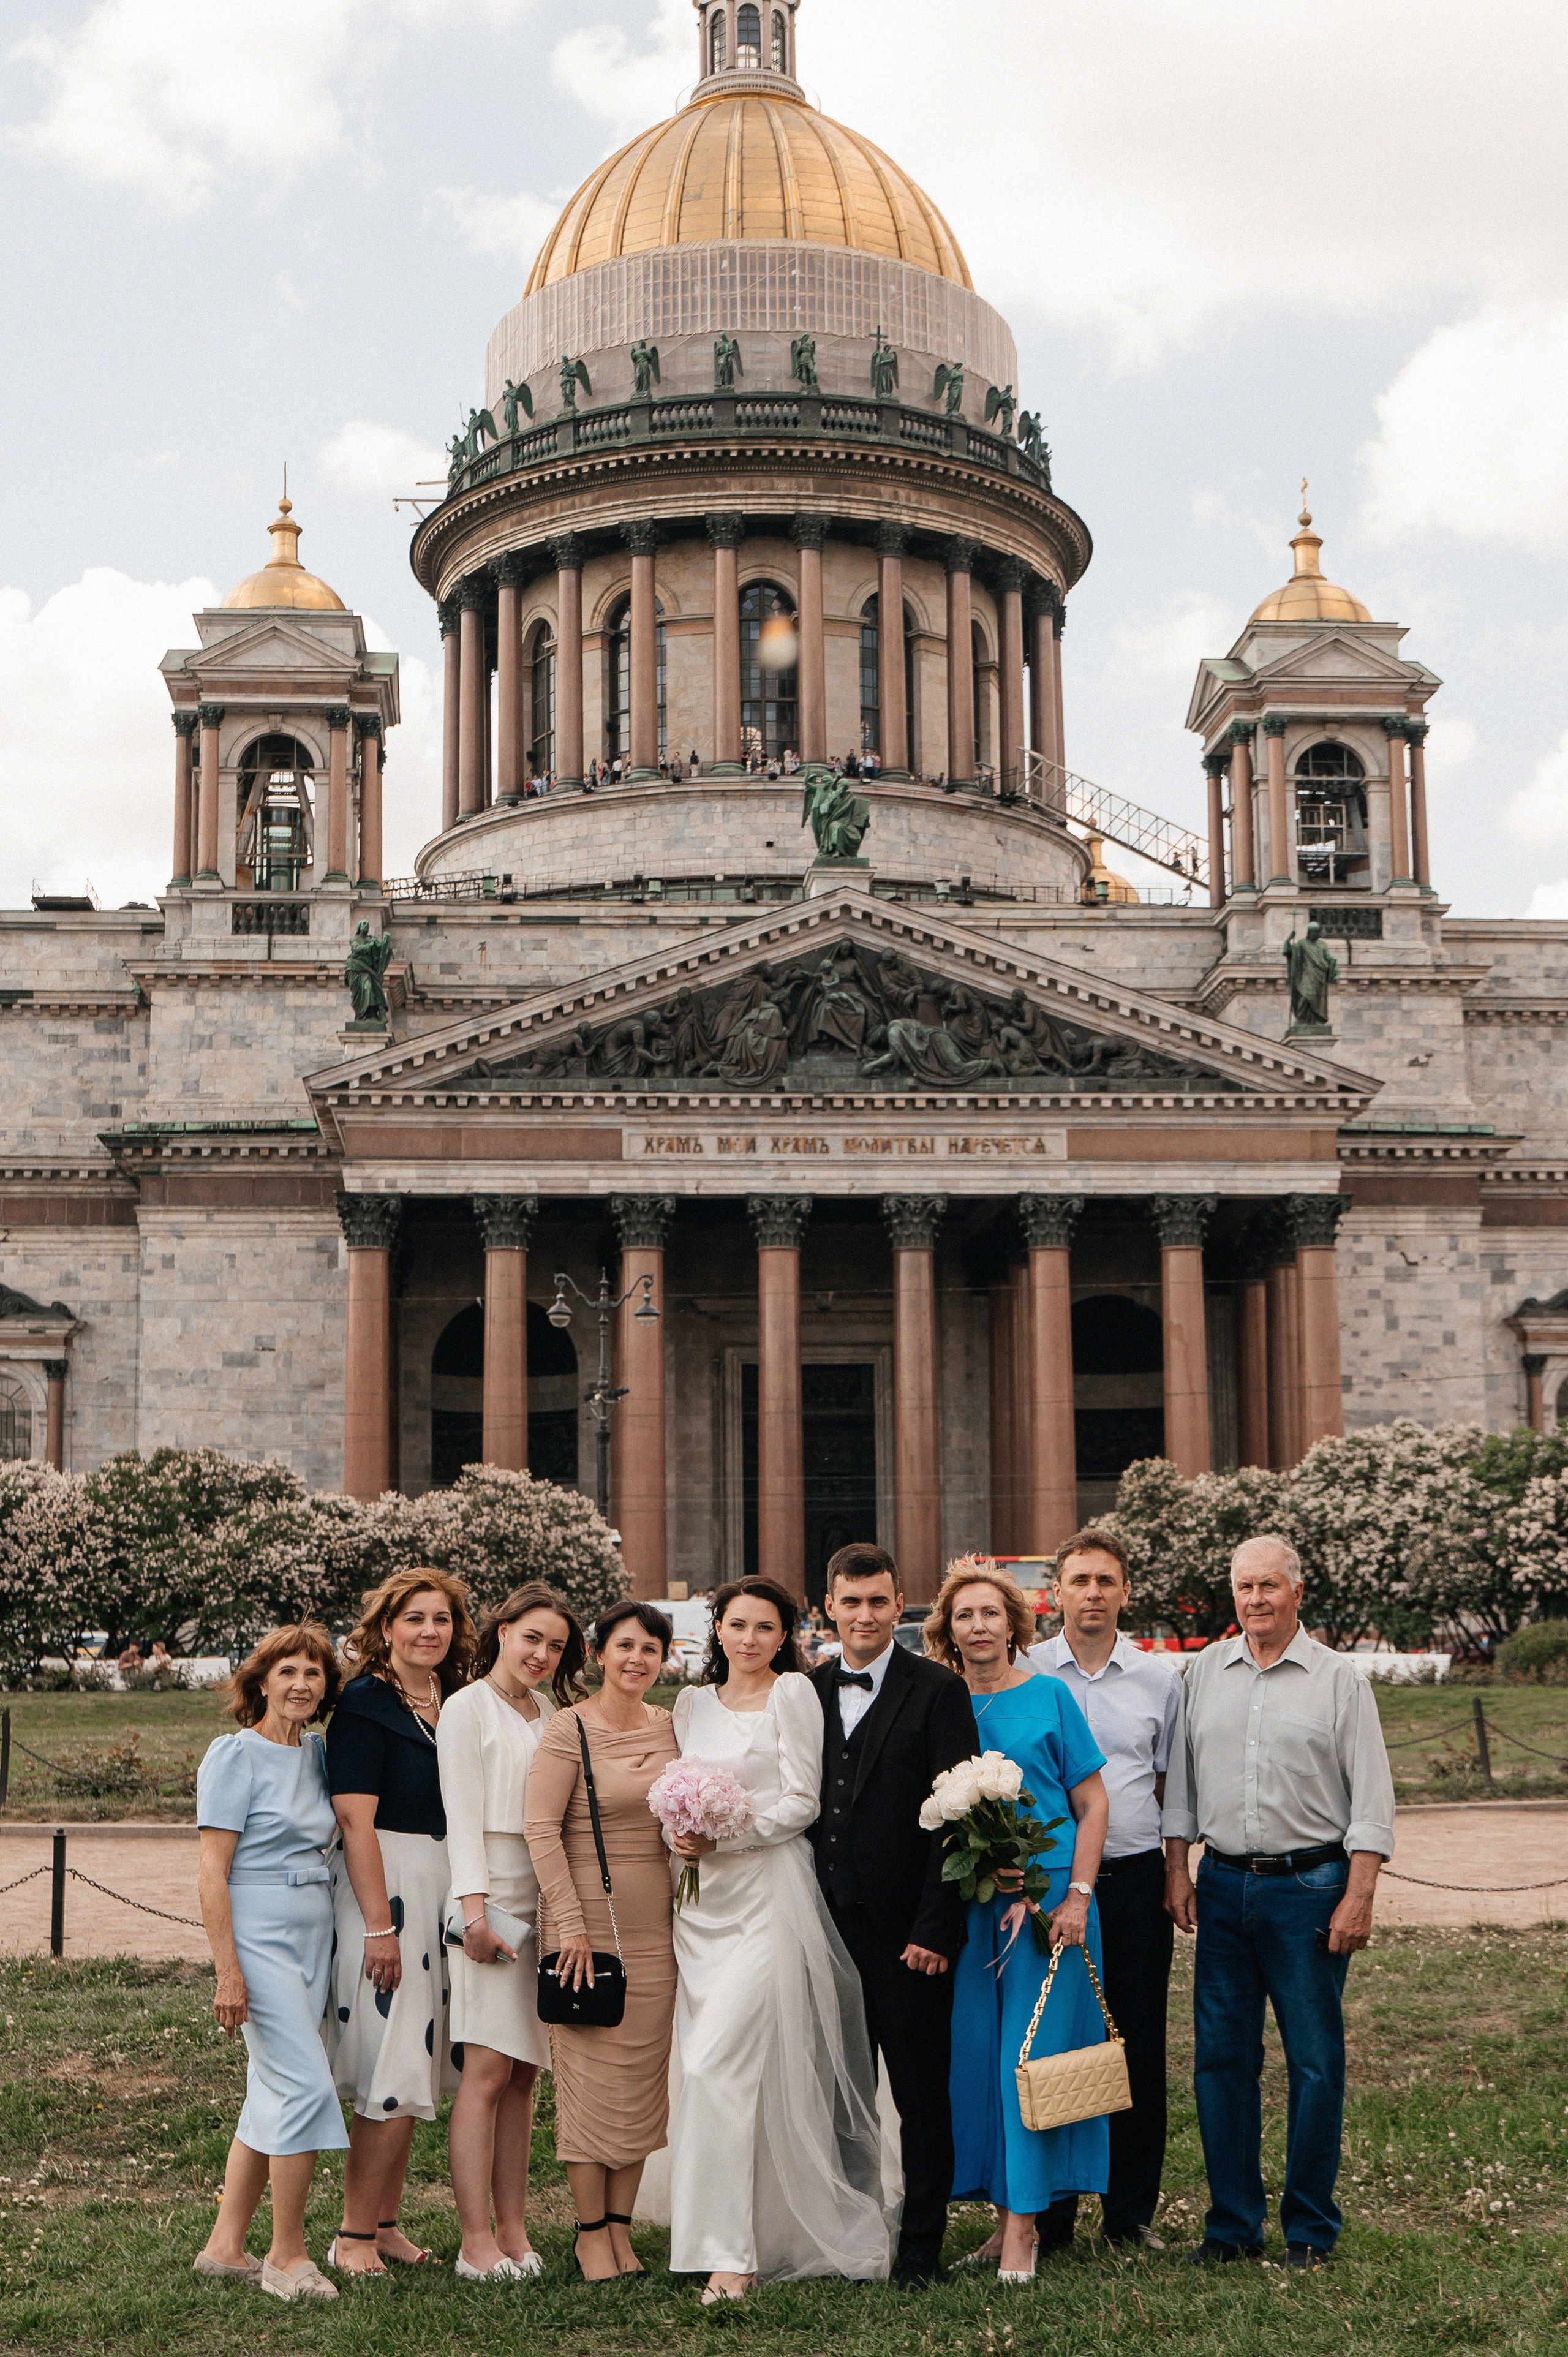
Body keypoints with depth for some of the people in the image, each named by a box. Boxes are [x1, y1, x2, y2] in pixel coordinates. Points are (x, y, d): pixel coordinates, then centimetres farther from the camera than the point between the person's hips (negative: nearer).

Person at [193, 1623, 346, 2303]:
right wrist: (228, 1971, -17)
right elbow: (212, 1873, -12)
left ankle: (225, 2246, 18)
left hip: (313, 1933, 8)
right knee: (305, 2085, -13)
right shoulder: (235, 1755, -9)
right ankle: (288, 2258, -4)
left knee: (274, 2094, 10)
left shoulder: (316, 1753, 11)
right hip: (259, 1934, -8)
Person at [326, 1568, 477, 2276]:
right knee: (391, 2071, -7)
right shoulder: (365, 1703, -9)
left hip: (443, 1893, 7)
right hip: (384, 1889, -7)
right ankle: (354, 2235, 3)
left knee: (418, 2070, 10)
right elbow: (355, 1821, -14)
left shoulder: (457, 1703, 12)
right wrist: (379, 1924, -18)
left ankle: (385, 2223, 19)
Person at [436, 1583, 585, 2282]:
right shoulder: (468, 1708, -2)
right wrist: (475, 1906, -15)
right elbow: (462, 1816, -7)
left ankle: (513, 2230, 9)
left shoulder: (552, 1711, 16)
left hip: (547, 1903, 6)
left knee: (524, 2073, 5)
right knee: (488, 2070, -9)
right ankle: (477, 2243, -7)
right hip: (493, 1900, -6)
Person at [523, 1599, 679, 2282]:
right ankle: (590, 2231, 7)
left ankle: (621, 2225, 15)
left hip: (655, 1920, 5)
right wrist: (572, 1923, -14)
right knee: (591, 2069, -4)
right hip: (586, 1915, -5)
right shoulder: (570, 1728, -8)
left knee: (643, 2070, 6)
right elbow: (541, 1829, -10)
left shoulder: (669, 1727, 9)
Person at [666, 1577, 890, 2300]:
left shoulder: (793, 1693, -2)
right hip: (704, 1899, 6)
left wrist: (727, 1834, -14)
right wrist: (683, 1834, 0)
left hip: (769, 1894, -6)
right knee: (718, 2067, 4)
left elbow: (802, 1801, -6)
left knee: (723, 2061, -15)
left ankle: (731, 2251, -13)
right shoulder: (693, 1704, 16)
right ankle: (755, 2237, 13)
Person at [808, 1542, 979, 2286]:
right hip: (828, 1925, 4)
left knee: (921, 2096, 5)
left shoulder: (937, 1692, -4)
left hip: (906, 1934, -4)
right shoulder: (807, 1692, 10)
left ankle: (920, 2247, 15)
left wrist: (935, 1930, -14)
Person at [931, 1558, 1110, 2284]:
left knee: (1032, 2052, -4)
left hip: (1046, 1898, -3)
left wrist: (1077, 1895, -9)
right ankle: (1004, 2214, 15)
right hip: (965, 1905, 3)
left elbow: (1092, 1803, 1)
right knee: (974, 2052, 3)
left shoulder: (1049, 1696, -1)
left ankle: (1024, 2228, 2)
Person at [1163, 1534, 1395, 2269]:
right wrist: (1176, 1869, 8)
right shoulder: (1205, 1671, 10)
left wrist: (1358, 1897, -9)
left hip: (1309, 1886, -3)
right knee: (1220, 2056, 5)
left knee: (1315, 2062, 1)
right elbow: (1180, 1780, 15)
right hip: (1222, 1885, 3)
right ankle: (1232, 2224, 15)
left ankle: (1310, 2229, 13)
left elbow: (1371, 1797, -3)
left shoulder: (1338, 1678, -1)